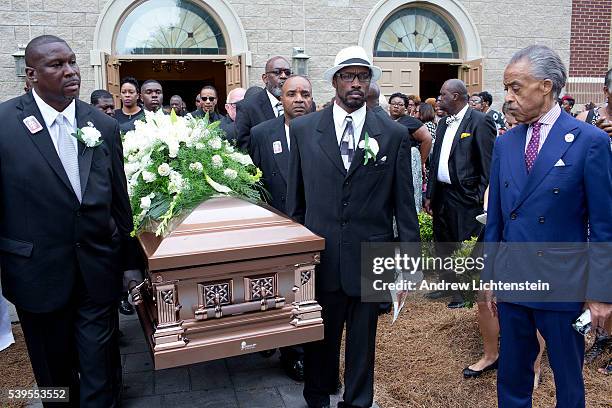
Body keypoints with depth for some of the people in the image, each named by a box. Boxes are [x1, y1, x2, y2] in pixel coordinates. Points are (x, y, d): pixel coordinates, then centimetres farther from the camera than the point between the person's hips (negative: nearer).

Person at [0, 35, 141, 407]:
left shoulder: (105, 125, 1)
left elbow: (119, 198, 5)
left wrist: (130, 257, 9)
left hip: (99, 269, 2)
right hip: (39, 273, -1)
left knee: (100, 367, 12)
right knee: (54, 369, 19)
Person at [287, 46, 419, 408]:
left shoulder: (394, 135, -1)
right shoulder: (303, 129, 2)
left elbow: (404, 204, 0)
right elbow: (295, 198, 6)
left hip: (369, 258, 0)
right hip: (319, 256, 1)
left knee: (363, 341, 15)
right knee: (320, 338, 16)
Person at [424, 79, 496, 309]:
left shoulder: (480, 122, -11)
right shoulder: (443, 124, 13)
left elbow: (488, 166, -14)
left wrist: (483, 200, -17)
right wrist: (429, 194, 13)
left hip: (465, 197, -8)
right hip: (442, 194, 8)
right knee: (442, 245, 17)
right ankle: (448, 286, 34)